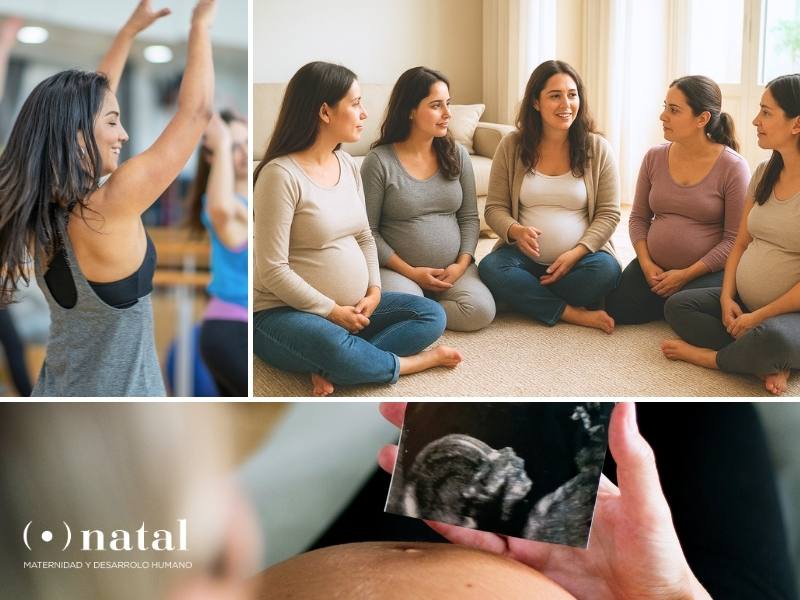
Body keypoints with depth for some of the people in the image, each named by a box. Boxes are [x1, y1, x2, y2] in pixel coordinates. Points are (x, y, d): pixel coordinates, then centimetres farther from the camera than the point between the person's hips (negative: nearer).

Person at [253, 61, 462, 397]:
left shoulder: (347, 164, 7)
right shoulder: (281, 174, -18)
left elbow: (364, 237, 14)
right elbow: (272, 270, -20)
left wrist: (374, 291, -3)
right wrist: (332, 312, -16)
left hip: (350, 307, 8)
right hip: (284, 313, -8)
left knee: (432, 315, -3)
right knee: (334, 346, -38)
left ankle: (336, 368, -19)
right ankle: (414, 362, -10)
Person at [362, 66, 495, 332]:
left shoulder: (457, 154, 6)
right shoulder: (379, 161, -7)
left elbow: (469, 217, 9)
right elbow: (368, 230, -7)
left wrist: (462, 264, -7)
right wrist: (410, 272, -12)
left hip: (452, 268, 4)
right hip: (397, 269, -4)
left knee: (481, 311, -24)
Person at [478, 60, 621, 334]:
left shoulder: (598, 149, 1)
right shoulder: (511, 146, 2)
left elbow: (608, 213, -1)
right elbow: (495, 208, 3)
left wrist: (576, 253, -16)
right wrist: (516, 230, -21)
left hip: (580, 256, 0)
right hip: (525, 255, 0)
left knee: (606, 270, -32)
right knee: (490, 268, -30)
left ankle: (528, 296, -11)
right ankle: (574, 313, -22)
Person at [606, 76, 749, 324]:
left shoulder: (733, 167, -12)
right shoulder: (654, 157, 1)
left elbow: (734, 239, -12)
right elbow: (638, 218, 8)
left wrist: (686, 275, -16)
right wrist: (646, 264, -7)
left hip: (708, 272, -4)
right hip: (655, 267, 4)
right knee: (617, 309, -15)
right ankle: (668, 303, 13)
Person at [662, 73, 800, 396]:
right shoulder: (764, 173, 7)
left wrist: (758, 317, -17)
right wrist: (727, 298, -3)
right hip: (745, 303, 9)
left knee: (771, 338, -38)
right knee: (677, 305, -3)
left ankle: (712, 357, -6)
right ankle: (769, 362, -12)